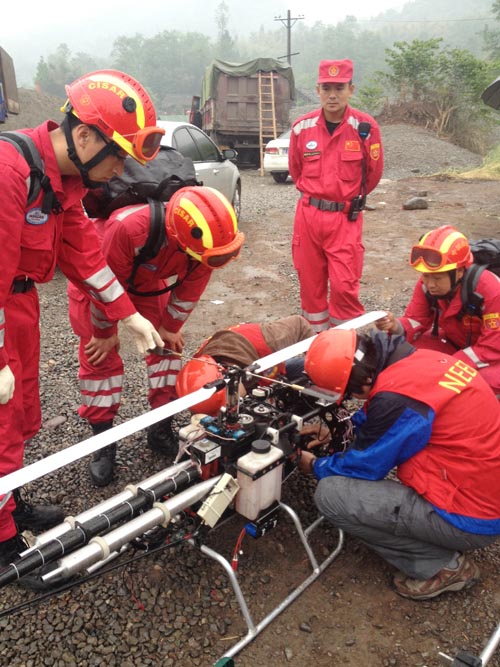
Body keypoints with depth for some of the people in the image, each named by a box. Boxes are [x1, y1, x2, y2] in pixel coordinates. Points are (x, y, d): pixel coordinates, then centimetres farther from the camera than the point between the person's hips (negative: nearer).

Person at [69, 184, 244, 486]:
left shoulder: (204, 238, -30)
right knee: (99, 356, -7)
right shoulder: (128, 227, -46)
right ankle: (104, 441, 7)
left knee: (167, 345, 0)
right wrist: (104, 334, -15)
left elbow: (189, 291, -12)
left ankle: (162, 426, 14)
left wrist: (169, 328, 0)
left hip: (149, 279, 5)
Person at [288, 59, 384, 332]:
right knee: (310, 282, 9)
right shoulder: (302, 127, 0)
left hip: (345, 218, -2)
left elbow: (373, 172, 7)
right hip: (308, 215, 3)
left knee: (344, 286, -6)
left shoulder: (365, 127, -7)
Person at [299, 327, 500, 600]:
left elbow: (362, 466, -10)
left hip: (470, 518, -9)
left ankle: (444, 566, 0)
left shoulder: (397, 397, -27)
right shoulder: (419, 358, -2)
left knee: (330, 493, -12)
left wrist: (315, 465, 8)